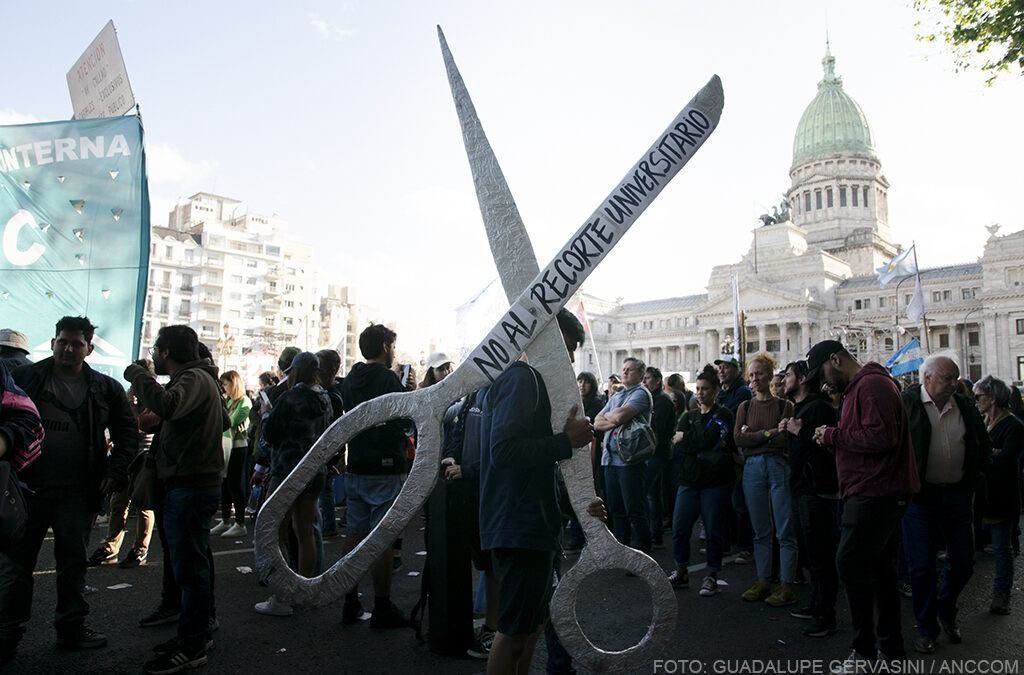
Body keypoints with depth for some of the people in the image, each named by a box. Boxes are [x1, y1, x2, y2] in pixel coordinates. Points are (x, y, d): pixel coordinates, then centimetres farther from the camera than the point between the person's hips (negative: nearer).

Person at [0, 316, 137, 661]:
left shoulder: (106, 389, 3)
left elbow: (127, 433, 8)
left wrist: (116, 471, -3)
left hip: (78, 493, 1)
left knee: (73, 561, 10)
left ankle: (71, 627, 23)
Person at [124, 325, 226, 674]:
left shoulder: (195, 378, -14)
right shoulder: (199, 379, 18)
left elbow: (167, 405, -36)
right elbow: (224, 421, 28)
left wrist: (137, 374, -19)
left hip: (191, 488, -11)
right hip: (186, 484, 11)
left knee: (189, 567, -4)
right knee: (192, 564, 16)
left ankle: (191, 645, 3)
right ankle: (199, 632, 26)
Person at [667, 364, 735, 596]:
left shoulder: (723, 415, 2)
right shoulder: (689, 416, 15)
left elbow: (710, 437, -17)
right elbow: (678, 447, -1)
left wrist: (685, 437, -4)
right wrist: (709, 446, -12)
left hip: (716, 481, -4)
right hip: (689, 480, 4)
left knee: (714, 530, 2)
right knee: (679, 528, 1)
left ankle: (711, 576, 15)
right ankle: (681, 572, 17)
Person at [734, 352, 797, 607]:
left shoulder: (785, 406, 4)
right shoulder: (745, 407, 12)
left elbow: (786, 438, -9)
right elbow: (739, 439, 0)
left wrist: (754, 434, -6)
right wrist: (768, 434, -8)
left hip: (779, 466, -3)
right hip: (752, 468, 3)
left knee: (785, 532, -2)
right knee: (760, 531, 8)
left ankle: (787, 586, 4)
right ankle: (763, 582, 16)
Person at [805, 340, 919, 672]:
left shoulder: (871, 384, -14)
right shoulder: (861, 386, 20)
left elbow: (881, 437, -24)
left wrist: (834, 435, -14)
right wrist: (833, 438, 6)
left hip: (875, 492, -11)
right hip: (882, 492, 11)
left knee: (851, 563, -8)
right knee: (880, 566, 15)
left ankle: (864, 651, 1)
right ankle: (891, 650, 24)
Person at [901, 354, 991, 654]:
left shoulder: (966, 408, 7)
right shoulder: (906, 403, -7)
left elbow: (985, 447, 20)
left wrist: (973, 480, 10)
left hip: (958, 494, 5)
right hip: (920, 494, -4)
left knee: (963, 562, 10)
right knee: (922, 566, -1)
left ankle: (946, 612, 36)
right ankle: (927, 627, 17)